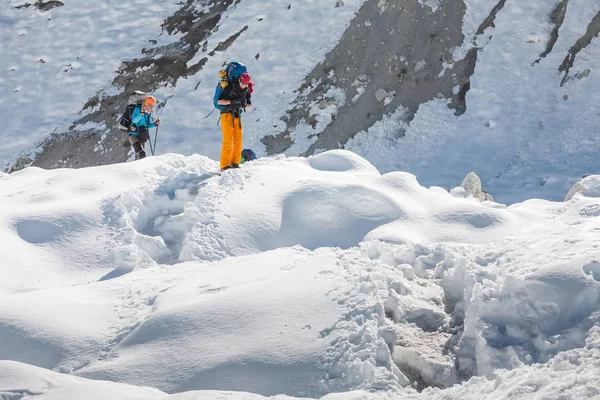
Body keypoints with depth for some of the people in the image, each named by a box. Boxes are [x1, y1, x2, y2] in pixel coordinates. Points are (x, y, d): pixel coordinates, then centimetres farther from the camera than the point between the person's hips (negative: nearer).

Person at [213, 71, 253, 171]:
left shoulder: (247, 90, 6)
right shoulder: (230, 87, -11)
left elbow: (249, 106, 8)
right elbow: (218, 101, -13)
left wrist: (244, 105, -15)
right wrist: (231, 101, -24)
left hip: (237, 116, 6)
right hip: (227, 114, -6)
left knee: (238, 139, 1)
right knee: (228, 140, -12)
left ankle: (235, 163, 8)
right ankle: (225, 165, -12)